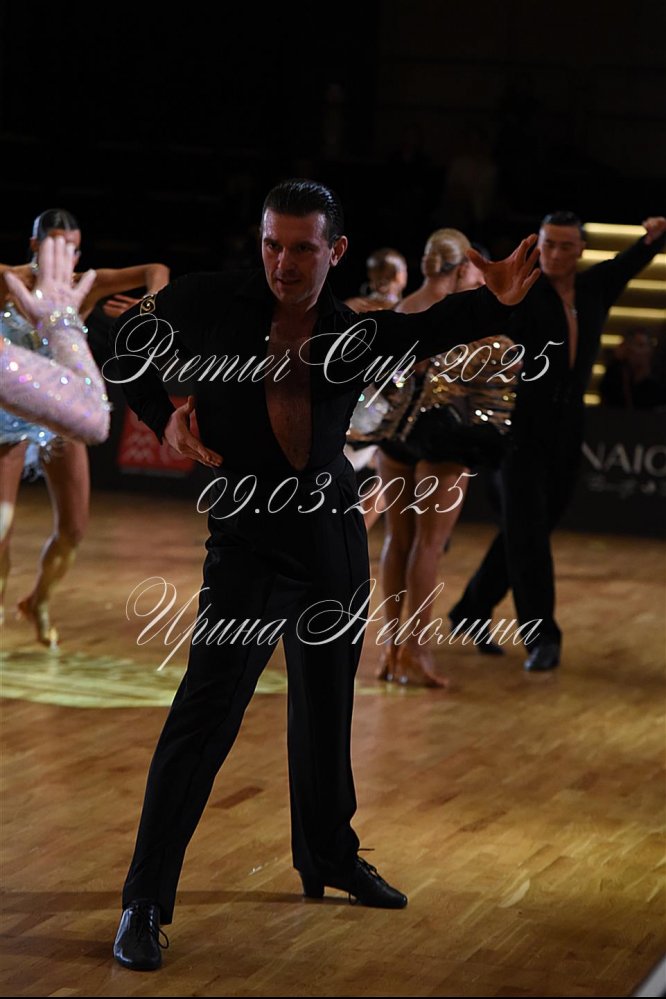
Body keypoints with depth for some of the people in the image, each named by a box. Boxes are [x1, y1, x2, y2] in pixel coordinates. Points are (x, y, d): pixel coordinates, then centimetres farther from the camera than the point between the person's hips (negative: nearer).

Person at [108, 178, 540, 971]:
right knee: (206, 711, -12)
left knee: (326, 710, 17)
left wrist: (496, 298, -9)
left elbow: (432, 330, 10)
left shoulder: (355, 332, 2)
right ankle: (144, 902, -6)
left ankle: (329, 857, 38)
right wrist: (164, 417, -3)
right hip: (248, 539, -4)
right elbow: (129, 344, 11)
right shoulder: (209, 302, -4)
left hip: (335, 538, 4)